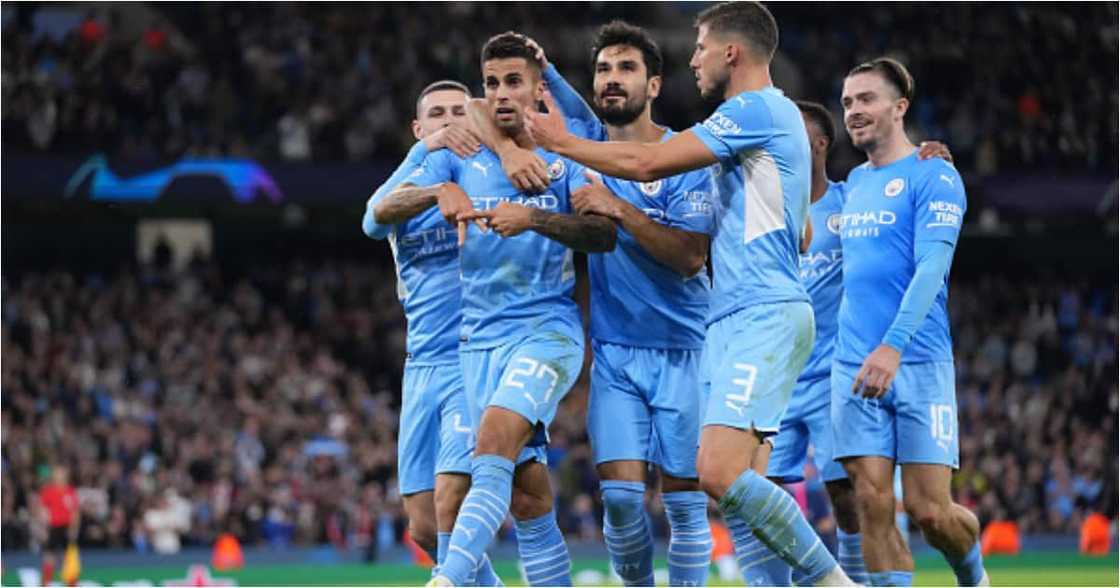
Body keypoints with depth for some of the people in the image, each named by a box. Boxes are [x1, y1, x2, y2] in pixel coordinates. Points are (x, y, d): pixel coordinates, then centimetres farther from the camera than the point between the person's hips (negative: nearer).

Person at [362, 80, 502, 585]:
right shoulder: (406, 189, 13)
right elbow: (377, 216, -12)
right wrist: (428, 151, -25)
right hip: (422, 368, 5)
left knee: (450, 499, -21)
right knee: (424, 528, 4)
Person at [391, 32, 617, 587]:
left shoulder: (565, 156, 3)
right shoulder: (459, 159, 11)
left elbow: (605, 232, -12)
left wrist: (533, 218, -28)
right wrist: (439, 192, -24)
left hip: (548, 328, -4)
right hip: (480, 338, 4)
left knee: (494, 442, -27)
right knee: (526, 497, 1)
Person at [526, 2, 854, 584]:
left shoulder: (756, 109, -9)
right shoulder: (769, 114, 23)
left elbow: (647, 162, -12)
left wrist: (562, 142, 1)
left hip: (763, 315, -11)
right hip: (737, 318, 11)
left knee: (720, 472, -21)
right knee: (731, 479, 3)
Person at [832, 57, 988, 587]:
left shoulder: (933, 176, -4)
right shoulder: (855, 181, 17)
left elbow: (931, 268, -15)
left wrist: (893, 347, -26)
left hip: (918, 364, -5)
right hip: (854, 365, 6)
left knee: (930, 511, -6)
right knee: (873, 504, -6)